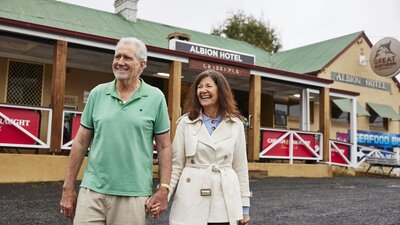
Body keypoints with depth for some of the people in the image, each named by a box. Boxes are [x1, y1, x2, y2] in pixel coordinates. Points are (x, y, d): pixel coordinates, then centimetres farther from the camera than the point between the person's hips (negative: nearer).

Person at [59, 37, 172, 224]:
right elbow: (81, 142, 7)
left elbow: (164, 147, 1)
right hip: (92, 190, 2)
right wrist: (68, 187, 6)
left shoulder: (155, 97, -1)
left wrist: (164, 189, -6)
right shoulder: (97, 93, 4)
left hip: (133, 194, -1)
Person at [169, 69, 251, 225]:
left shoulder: (236, 125, 4)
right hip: (191, 202, 0)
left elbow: (240, 166, 6)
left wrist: (244, 206, 6)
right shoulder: (186, 122, 2)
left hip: (225, 204, 1)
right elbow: (176, 164, 1)